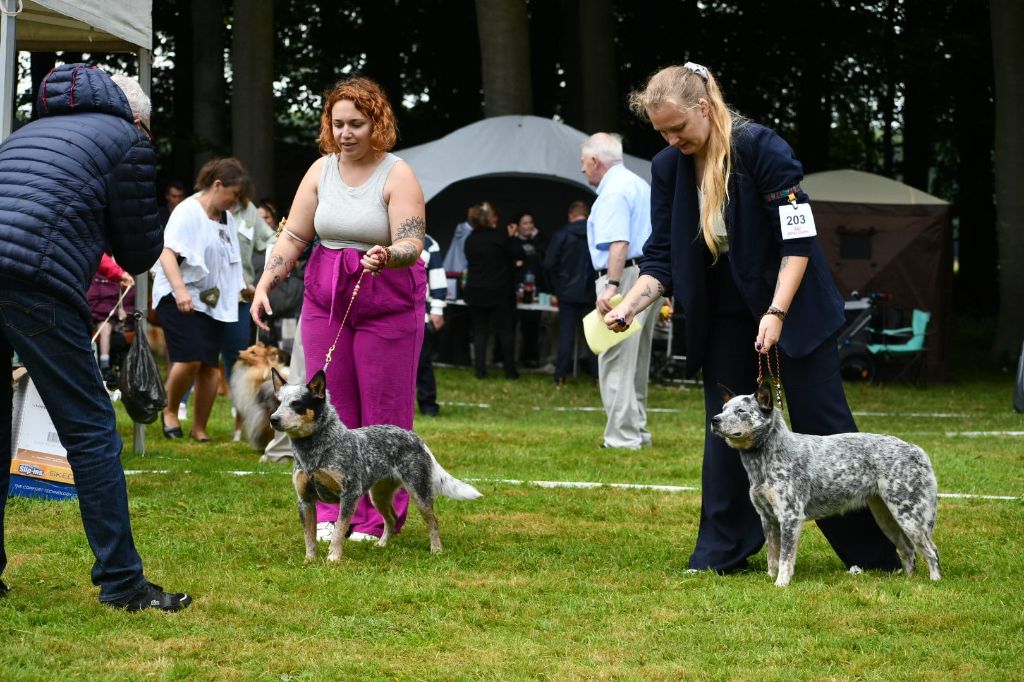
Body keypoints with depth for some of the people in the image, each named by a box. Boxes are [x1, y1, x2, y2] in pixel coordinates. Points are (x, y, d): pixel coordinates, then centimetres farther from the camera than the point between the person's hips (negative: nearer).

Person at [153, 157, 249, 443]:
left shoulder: (227, 217, 14)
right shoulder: (188, 211, -10)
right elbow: (167, 253, -19)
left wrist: (241, 287, 29)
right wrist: (180, 290, -31)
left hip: (213, 300, 7)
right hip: (180, 299, -7)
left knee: (210, 365, 0)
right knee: (190, 359, -19)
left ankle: (200, 428, 9)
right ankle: (170, 411, 5)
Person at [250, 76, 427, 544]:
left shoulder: (397, 176, -9)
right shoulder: (321, 171, 4)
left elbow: (412, 244, -18)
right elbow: (293, 237, 4)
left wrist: (388, 256, -40)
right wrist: (264, 285, -8)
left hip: (388, 306, -4)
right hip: (326, 301, 4)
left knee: (382, 411, 0)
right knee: (330, 408, 3)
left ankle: (378, 518, 8)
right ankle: (332, 513, 10)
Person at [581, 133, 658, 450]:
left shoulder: (613, 191, -11)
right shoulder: (639, 184, 20)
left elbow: (619, 243, -25)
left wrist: (611, 286, -31)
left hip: (626, 278, -10)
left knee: (616, 362, -9)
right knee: (636, 364, 16)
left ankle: (623, 437, -11)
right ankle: (638, 432, 20)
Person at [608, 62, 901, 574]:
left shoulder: (762, 148, -21)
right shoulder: (668, 168, -5)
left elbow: (798, 240, -19)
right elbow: (661, 258, -2)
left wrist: (776, 313, -26)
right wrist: (629, 305, -18)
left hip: (792, 303, -5)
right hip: (724, 316, 5)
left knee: (821, 425, -4)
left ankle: (876, 552, 3)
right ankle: (722, 550, 12)